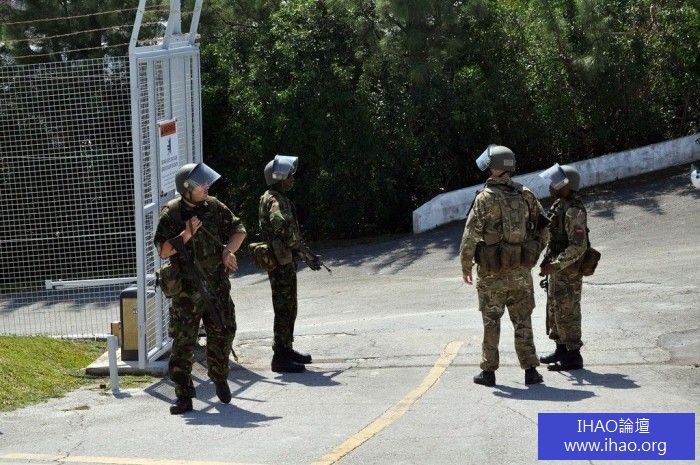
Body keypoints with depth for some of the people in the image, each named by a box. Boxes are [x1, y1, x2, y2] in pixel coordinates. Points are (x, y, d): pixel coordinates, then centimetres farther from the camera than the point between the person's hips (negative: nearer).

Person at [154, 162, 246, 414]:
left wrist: (228, 250, -7)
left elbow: (239, 230, 10)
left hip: (216, 286, 4)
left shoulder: (214, 207, 3)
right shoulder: (171, 213, -8)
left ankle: (220, 377, 33)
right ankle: (184, 396, 1)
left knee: (223, 333, 9)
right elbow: (162, 250, -10)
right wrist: (185, 235, -23)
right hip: (186, 289, -4)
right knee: (183, 341, -3)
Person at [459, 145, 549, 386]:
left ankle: (488, 371, 13)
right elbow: (543, 229, 8)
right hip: (521, 271, 3)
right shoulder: (526, 195, 3)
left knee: (491, 322, 9)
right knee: (523, 322, 10)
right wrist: (533, 255, 19)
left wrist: (466, 266, -1)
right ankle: (530, 370, 6)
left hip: (492, 273, -3)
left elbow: (470, 235, -12)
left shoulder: (485, 198, -12)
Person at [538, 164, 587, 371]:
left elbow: (578, 246, -26)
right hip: (557, 268, 10)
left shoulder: (574, 211, -22)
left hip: (568, 270, -10)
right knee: (554, 310, 18)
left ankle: (573, 357, 4)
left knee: (567, 313, -3)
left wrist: (555, 265, -26)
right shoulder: (560, 205, 9)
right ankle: (561, 350, 29)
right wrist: (549, 261, 16)